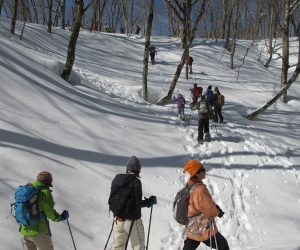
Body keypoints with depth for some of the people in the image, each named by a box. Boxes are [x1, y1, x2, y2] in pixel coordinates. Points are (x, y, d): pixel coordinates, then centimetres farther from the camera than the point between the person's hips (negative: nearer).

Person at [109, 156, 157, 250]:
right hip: (132, 220, -5)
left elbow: (111, 200, 6)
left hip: (118, 220, 5)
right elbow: (138, 203, -17)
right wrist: (150, 201, -1)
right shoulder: (136, 181, -16)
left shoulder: (116, 179, 1)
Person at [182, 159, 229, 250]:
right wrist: (218, 212, -2)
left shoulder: (190, 185, 0)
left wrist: (214, 206, 0)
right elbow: (210, 212, -22)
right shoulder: (199, 190, -29)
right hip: (204, 230, -8)